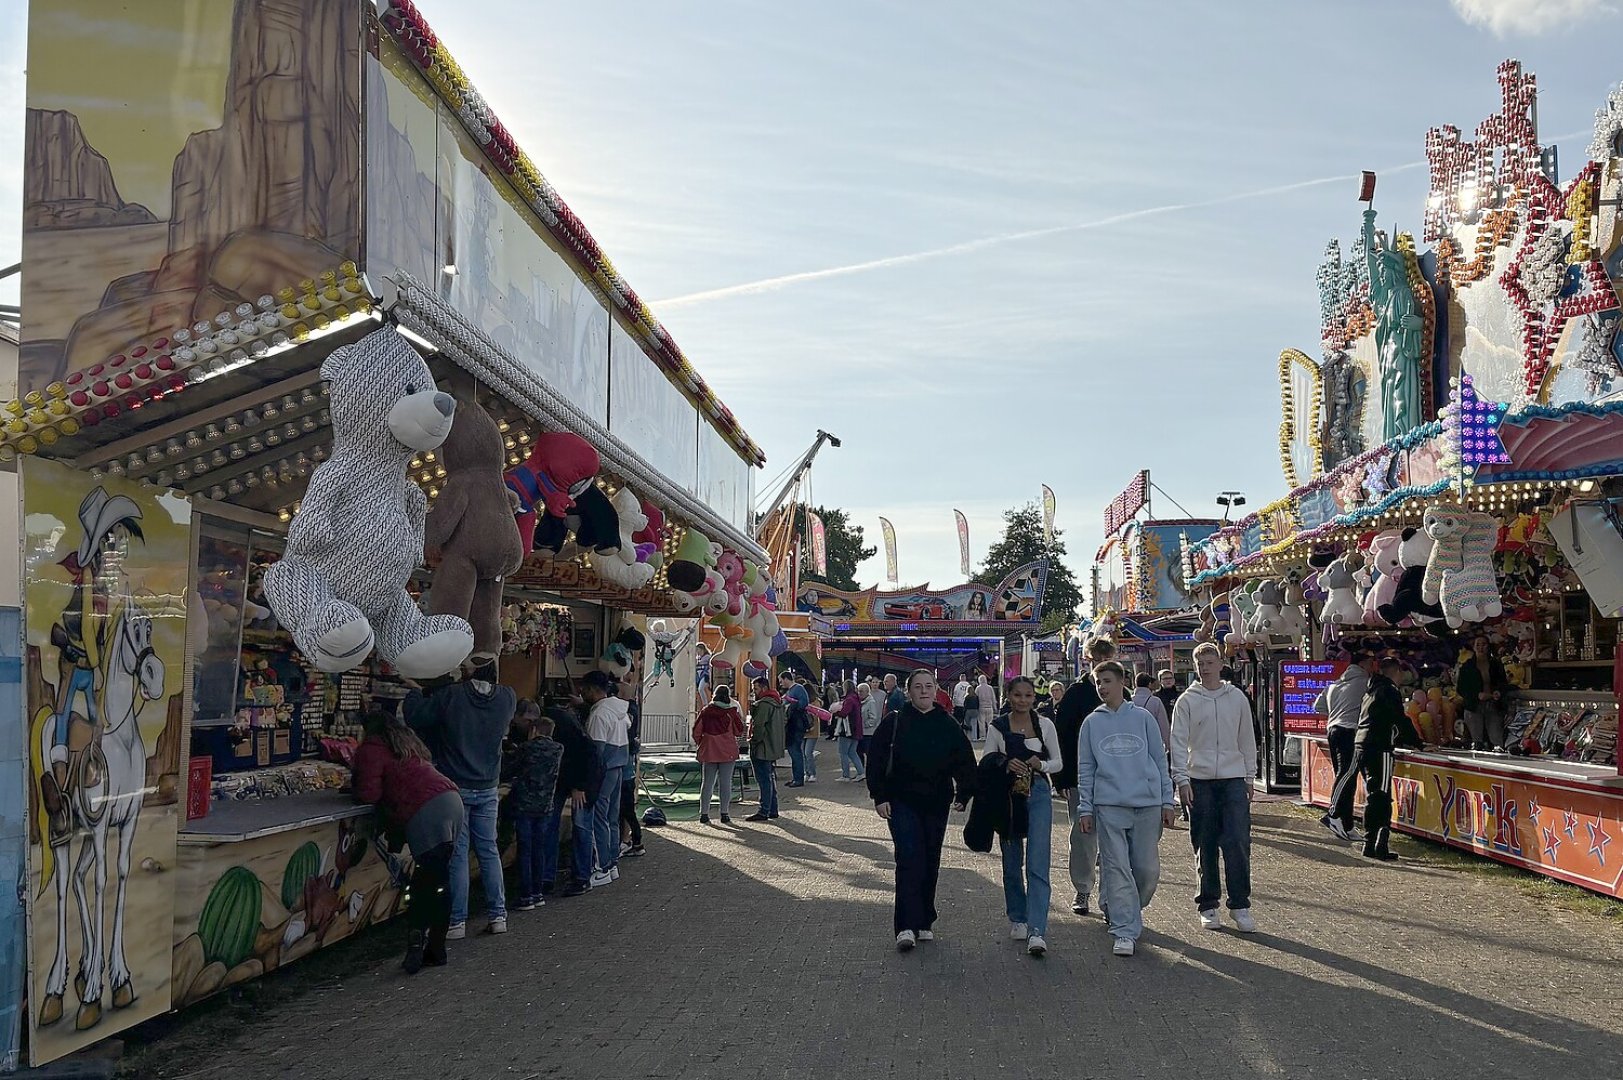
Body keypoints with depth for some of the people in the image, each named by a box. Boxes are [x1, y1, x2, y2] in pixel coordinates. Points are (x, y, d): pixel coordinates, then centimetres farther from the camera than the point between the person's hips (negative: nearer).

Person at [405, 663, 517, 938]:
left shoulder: (450, 695, -17)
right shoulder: (508, 698, -5)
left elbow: (414, 716, -7)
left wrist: (414, 692, 12)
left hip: (455, 787, -3)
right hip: (488, 788, 3)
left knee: (457, 854, 2)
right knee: (489, 850, 12)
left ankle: (457, 921, 6)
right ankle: (498, 915, 14)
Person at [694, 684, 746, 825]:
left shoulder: (705, 711, 0)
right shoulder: (731, 712, -7)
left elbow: (696, 731, 2)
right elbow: (739, 732, 1)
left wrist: (700, 745, 17)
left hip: (708, 752, 2)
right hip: (728, 752, -2)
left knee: (708, 783, 8)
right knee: (726, 783, 3)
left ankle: (704, 814, 7)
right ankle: (725, 815, 3)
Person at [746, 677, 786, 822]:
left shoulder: (764, 704, -17)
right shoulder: (778, 702, 14)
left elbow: (758, 725, -22)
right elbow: (785, 721, 21)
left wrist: (753, 740, -12)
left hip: (763, 748, -10)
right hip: (774, 748, 10)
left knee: (764, 780, -6)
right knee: (770, 778, 15)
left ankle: (764, 812, -5)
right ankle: (772, 810, 20)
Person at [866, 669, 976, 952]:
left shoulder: (948, 725, 5)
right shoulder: (894, 722, -1)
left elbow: (965, 761, 11)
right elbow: (876, 761, -1)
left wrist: (963, 795, 4)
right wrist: (880, 796, -7)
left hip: (936, 804, 3)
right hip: (902, 803, -3)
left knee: (931, 865, 9)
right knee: (909, 860, -13)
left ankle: (924, 923, 23)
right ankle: (906, 927, -13)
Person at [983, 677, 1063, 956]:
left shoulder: (1045, 725, 2)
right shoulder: (997, 727, 0)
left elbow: (1059, 762, 8)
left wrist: (1041, 765, -13)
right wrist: (1006, 765, -17)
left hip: (1038, 794, -1)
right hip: (1008, 796, 1)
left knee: (1037, 864, -10)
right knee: (1012, 863, 11)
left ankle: (1037, 930, -14)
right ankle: (1017, 919, 28)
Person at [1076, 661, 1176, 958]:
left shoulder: (1143, 718, 7)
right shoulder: (1092, 722, 8)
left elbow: (1160, 761, 9)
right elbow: (1085, 769, 9)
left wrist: (1167, 802, 5)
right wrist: (1085, 808, 3)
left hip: (1148, 804, 1)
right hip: (1109, 805, 0)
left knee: (1148, 869, 5)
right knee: (1117, 868, -5)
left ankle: (1127, 912, 30)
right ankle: (1125, 931, 0)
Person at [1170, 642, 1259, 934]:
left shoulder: (1237, 697, 9)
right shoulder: (1187, 701, 2)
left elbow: (1247, 740, 14)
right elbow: (1178, 742, -2)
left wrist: (1249, 776, 11)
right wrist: (1181, 779, -10)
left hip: (1233, 778, 1)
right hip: (1199, 780, -1)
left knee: (1238, 842, -7)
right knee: (1205, 846, 4)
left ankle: (1240, 905, 2)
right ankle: (1208, 905, 14)